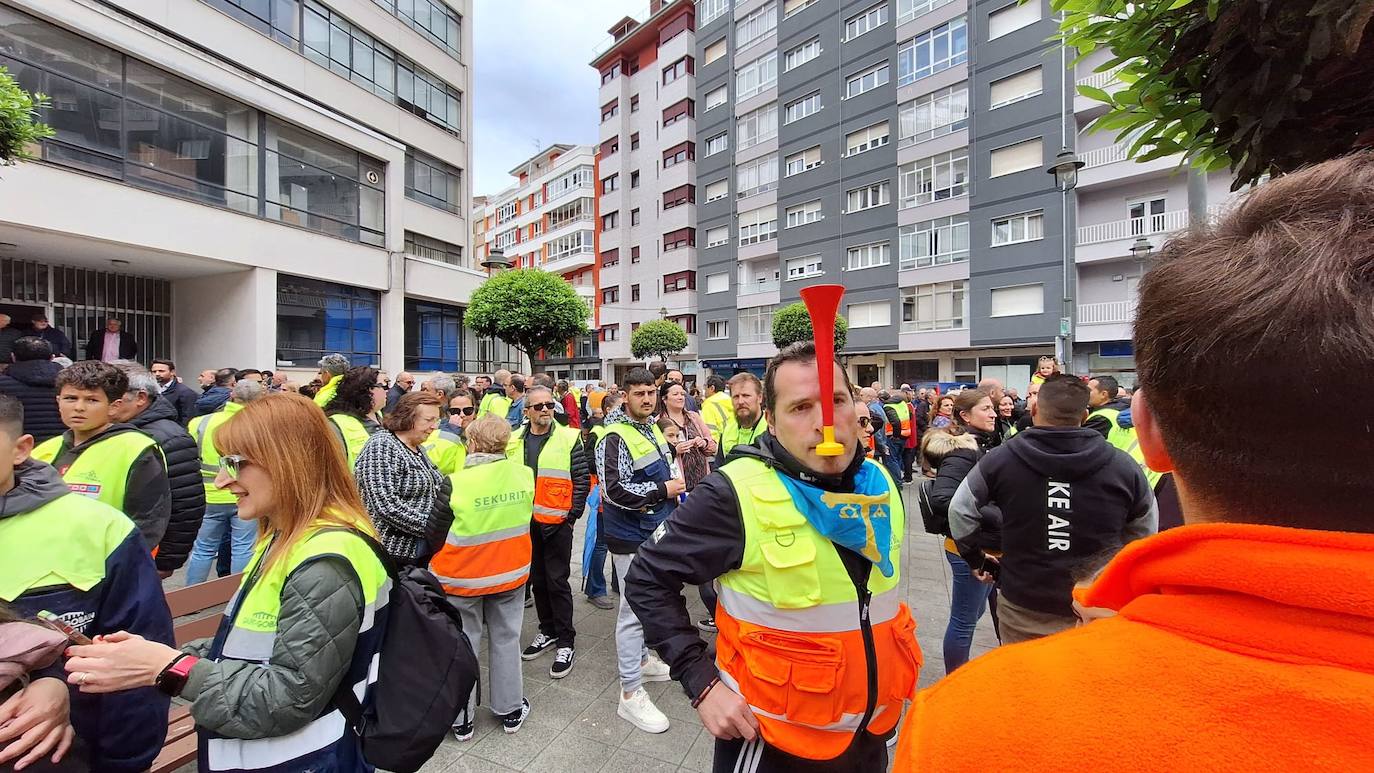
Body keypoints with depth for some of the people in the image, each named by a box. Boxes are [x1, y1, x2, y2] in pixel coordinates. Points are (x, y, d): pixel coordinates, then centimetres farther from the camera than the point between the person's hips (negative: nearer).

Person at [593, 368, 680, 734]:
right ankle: (631, 694, 14)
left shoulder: (653, 429, 9)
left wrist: (674, 485, 8)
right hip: (632, 538, -9)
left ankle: (641, 659, 43)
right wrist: (663, 490, -20)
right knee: (635, 609, 0)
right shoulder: (615, 437, -19)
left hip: (657, 532, 9)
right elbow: (614, 490, -27)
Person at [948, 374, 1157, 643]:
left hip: (1021, 608, 0)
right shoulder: (1123, 466, -9)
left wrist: (975, 558, 8)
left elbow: (960, 511, -5)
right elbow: (1146, 532, 6)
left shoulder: (1000, 460, -12)